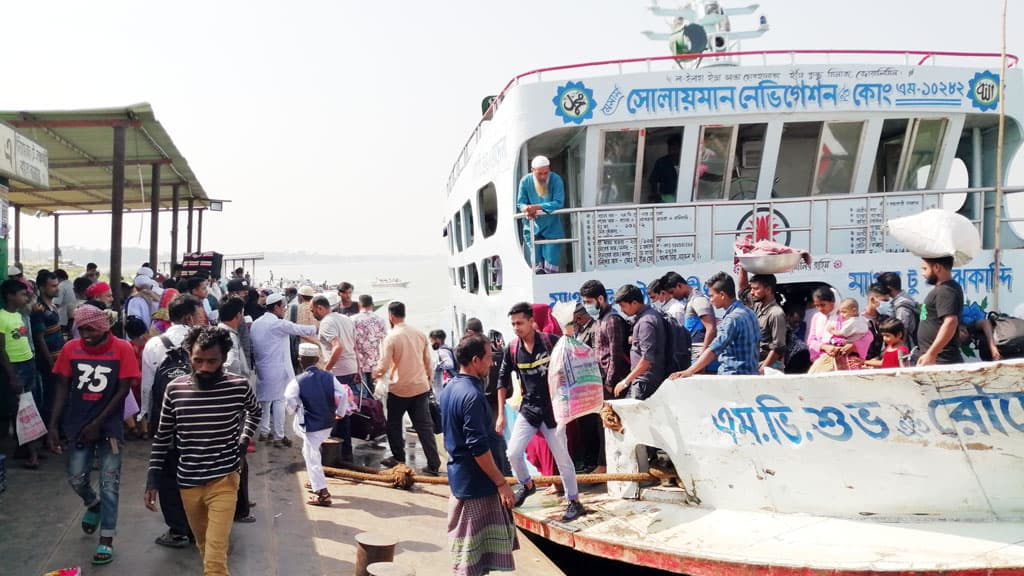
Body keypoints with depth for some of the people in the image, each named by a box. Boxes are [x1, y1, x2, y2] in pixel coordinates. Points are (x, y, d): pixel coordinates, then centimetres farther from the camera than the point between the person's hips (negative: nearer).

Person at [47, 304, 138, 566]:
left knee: (109, 485, -1)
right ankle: (93, 504, 41)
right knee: (76, 478, 7)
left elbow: (123, 390, -9)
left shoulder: (122, 349, -9)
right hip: (77, 425, 3)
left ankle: (106, 540, 8)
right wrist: (53, 426, -4)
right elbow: (62, 388, 3)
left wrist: (98, 423, -12)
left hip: (109, 427, -3)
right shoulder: (70, 348, -1)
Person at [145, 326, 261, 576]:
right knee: (204, 547, 22)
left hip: (224, 481, -3)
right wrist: (153, 480, 2)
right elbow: (162, 437, 5)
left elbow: (254, 412, 14)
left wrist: (243, 443, 2)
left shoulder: (239, 386, -10)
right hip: (188, 483, 3)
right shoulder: (175, 389, -6)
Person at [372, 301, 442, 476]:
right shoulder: (420, 334, 2)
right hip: (421, 387, 4)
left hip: (399, 389, -4)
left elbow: (384, 366, -12)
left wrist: (375, 373, 9)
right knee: (424, 426, 4)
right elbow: (428, 361, 9)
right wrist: (428, 378, 23)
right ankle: (433, 464, 0)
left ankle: (398, 458, 24)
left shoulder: (391, 337, -12)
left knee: (394, 424, 17)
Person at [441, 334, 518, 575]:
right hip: (476, 482, -10)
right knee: (477, 555, 0)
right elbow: (479, 448, -25)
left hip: (458, 476, 10)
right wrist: (501, 483, -19)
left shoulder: (449, 388, 7)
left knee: (465, 544, 20)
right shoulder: (472, 396, -23)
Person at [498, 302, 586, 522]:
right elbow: (503, 381, 6)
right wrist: (501, 414, 3)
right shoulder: (512, 350, -4)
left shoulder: (551, 342, -12)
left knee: (562, 458, 1)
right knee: (513, 453, -3)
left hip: (553, 409, -3)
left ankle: (575, 502, 16)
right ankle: (526, 484, 27)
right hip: (528, 409, 3)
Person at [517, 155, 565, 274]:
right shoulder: (525, 181, -8)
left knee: (551, 267, -1)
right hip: (532, 229, 1)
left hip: (552, 229, -1)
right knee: (536, 267, 5)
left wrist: (537, 207, -32)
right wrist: (527, 209, -29)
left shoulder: (556, 180, -13)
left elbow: (558, 203, -22)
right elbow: (520, 203, -5)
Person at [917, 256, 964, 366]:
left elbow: (950, 323, -25)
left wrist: (931, 354, -27)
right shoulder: (943, 288, 18)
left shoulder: (946, 291, -14)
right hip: (936, 360, 10)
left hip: (940, 361, -10)